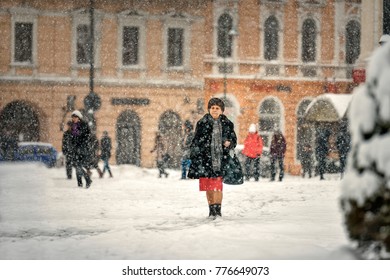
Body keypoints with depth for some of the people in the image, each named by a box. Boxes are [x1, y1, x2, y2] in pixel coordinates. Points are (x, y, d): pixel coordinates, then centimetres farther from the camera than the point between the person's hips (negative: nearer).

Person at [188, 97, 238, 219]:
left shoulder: (227, 124, 8)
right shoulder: (202, 123, 6)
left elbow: (234, 140, 15)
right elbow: (196, 142, 7)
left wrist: (229, 143, -8)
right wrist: (194, 157, 0)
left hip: (220, 158, -1)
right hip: (205, 158, 1)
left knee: (217, 186, -10)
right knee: (208, 187, 2)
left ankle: (217, 210, -7)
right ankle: (211, 210, 10)